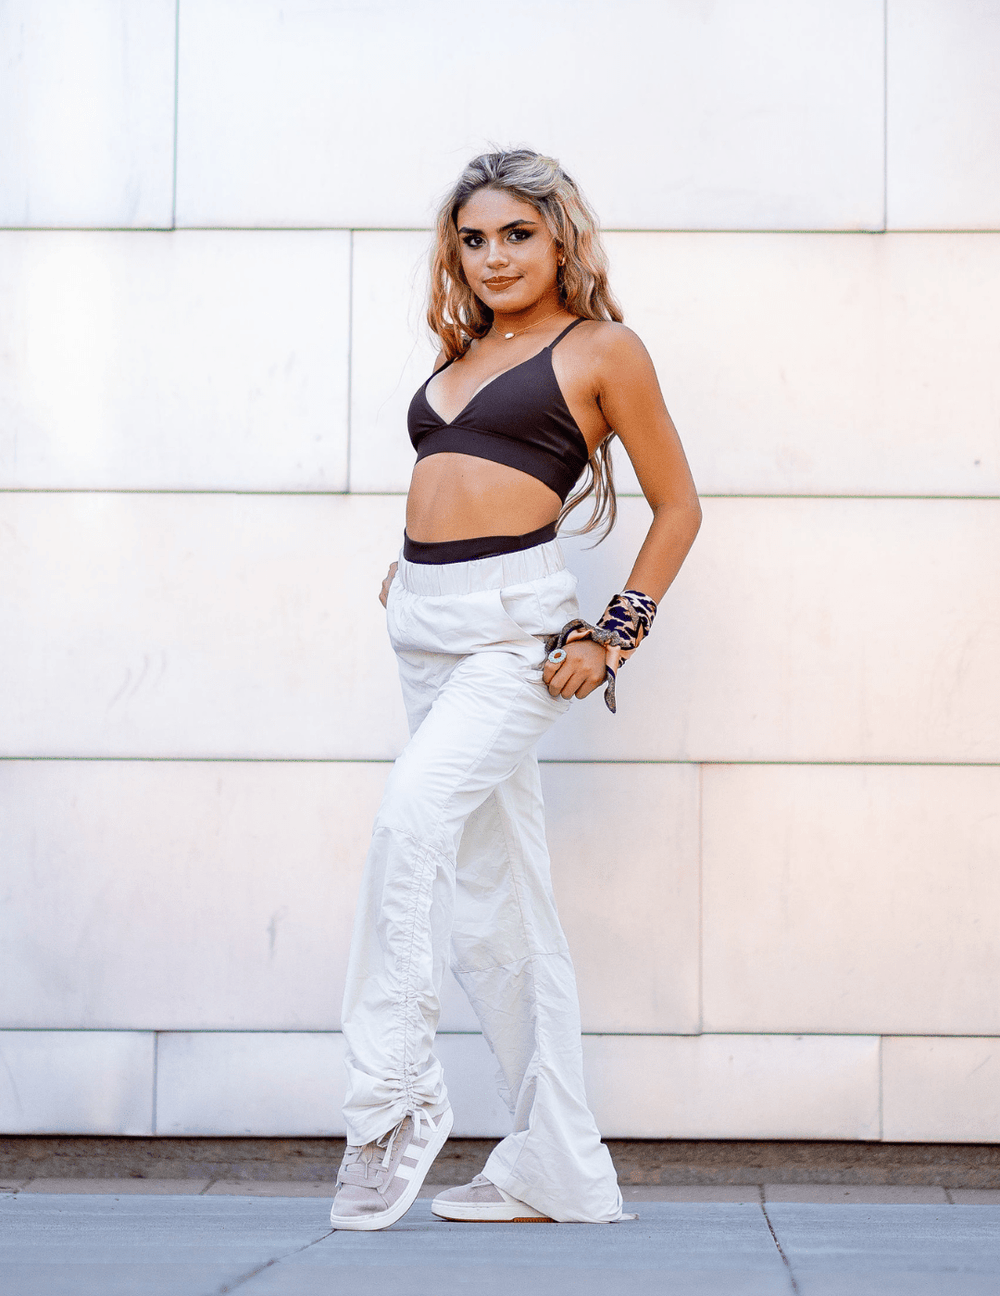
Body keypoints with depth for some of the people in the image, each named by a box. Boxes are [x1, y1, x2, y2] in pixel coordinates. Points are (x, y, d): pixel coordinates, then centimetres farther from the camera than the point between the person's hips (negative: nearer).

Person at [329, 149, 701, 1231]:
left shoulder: (600, 349, 2)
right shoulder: (464, 356, 20)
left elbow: (677, 505, 2)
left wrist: (615, 632, -7)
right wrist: (411, 567, 12)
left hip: (516, 620, -7)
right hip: (426, 624, 7)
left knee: (413, 810, -29)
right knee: (491, 896, 5)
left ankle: (394, 1085, -24)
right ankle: (559, 1170, 9)